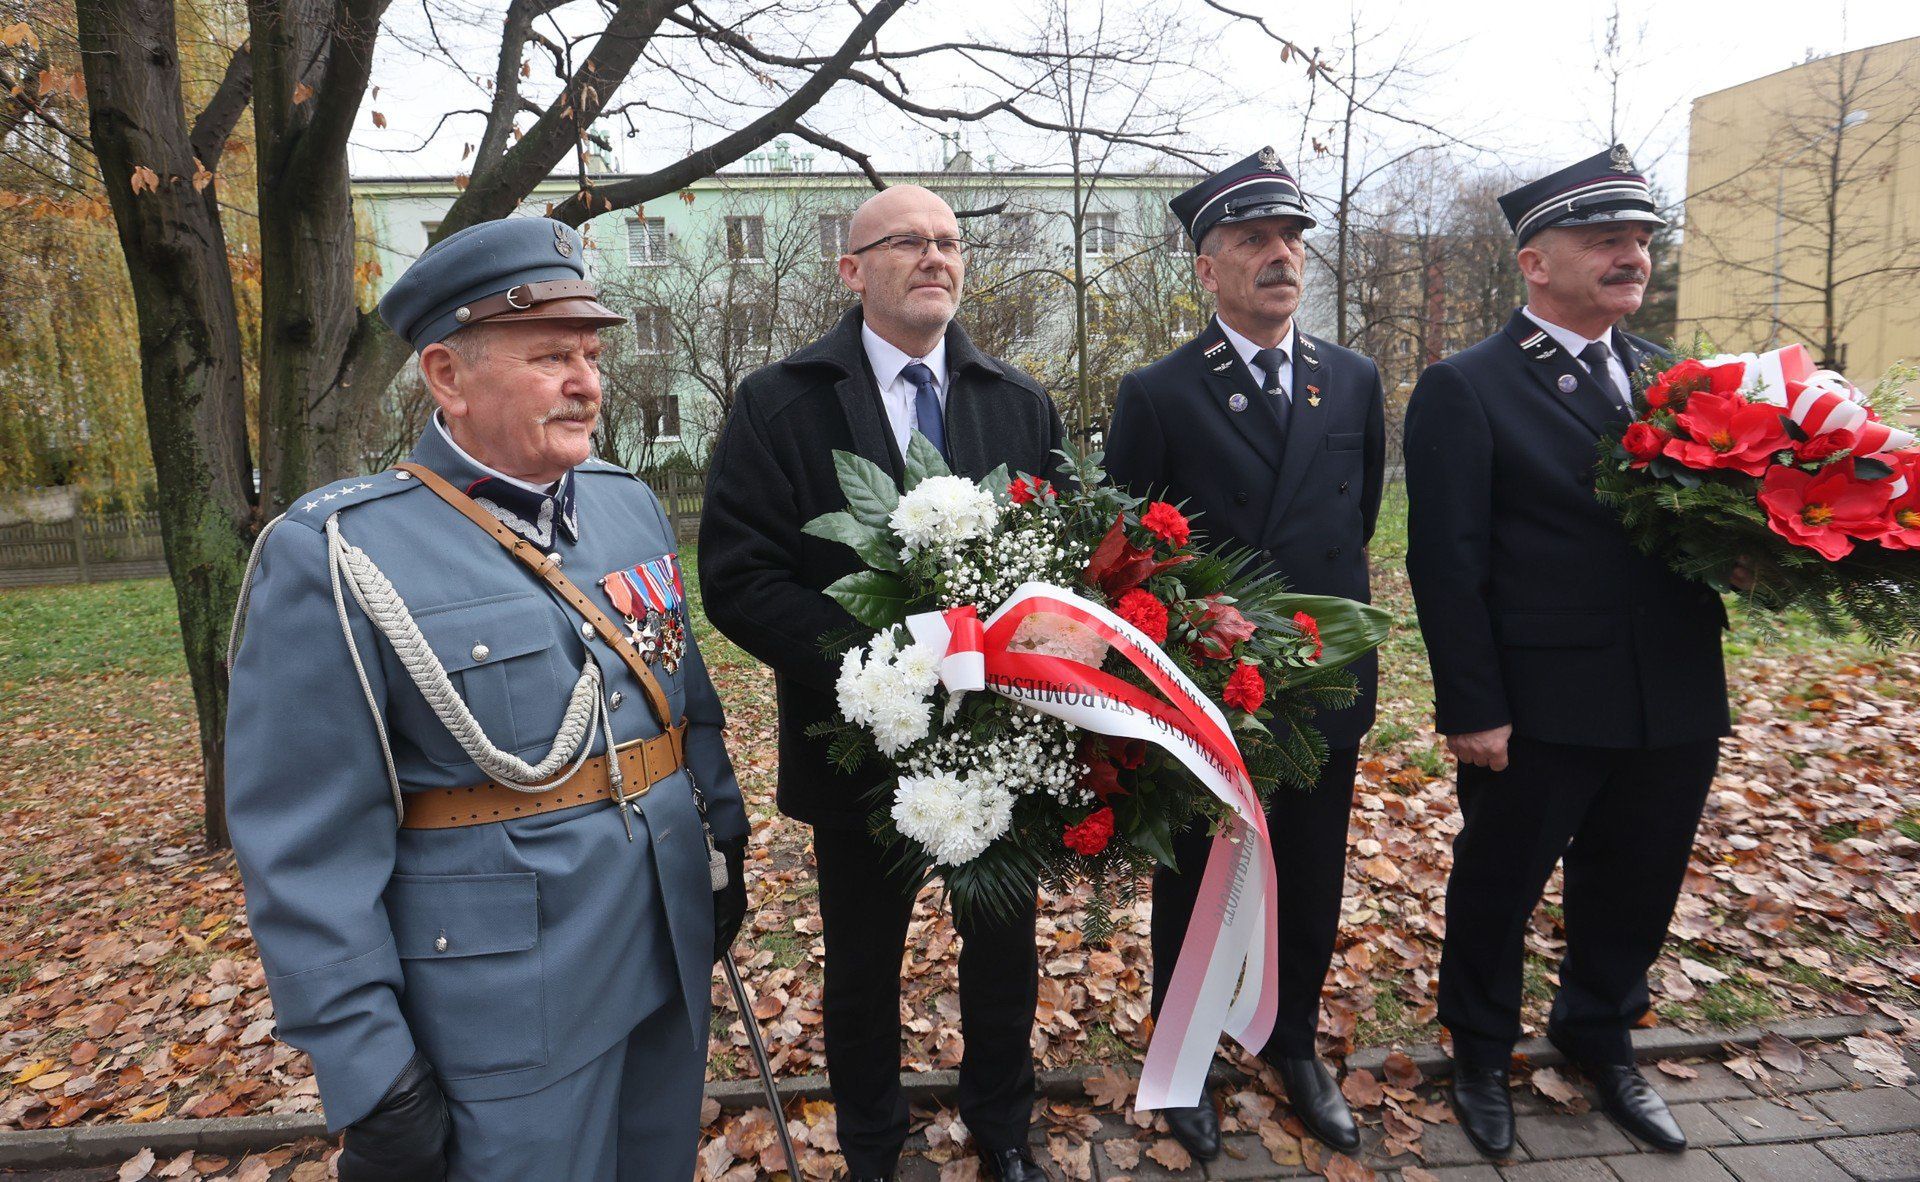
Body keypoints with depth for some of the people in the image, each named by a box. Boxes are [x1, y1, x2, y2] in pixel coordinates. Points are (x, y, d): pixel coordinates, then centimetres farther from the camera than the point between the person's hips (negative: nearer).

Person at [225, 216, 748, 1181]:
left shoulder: (630, 503, 4)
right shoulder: (336, 556, -15)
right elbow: (308, 852, -14)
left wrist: (724, 845, 13)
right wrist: (371, 1077, -13)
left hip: (671, 960, 6)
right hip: (508, 1015, -6)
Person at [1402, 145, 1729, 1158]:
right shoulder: (1465, 389, -9)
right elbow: (1446, 563, -13)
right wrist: (1472, 709, -16)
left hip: (1675, 703, 6)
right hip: (1538, 710, -5)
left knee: (1636, 888, 20)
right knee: (1498, 888, 12)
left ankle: (1600, 1038, 45)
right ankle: (1480, 1053, 36)